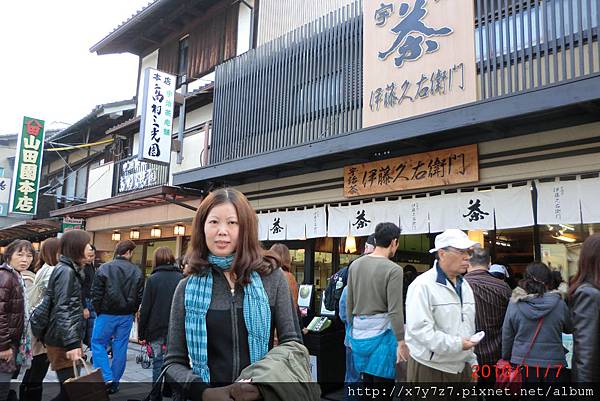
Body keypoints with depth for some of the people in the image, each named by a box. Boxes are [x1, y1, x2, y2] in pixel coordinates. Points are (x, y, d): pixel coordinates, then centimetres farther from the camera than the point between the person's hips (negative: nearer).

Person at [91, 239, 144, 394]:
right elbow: (140, 296, -1)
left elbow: (96, 294, -8)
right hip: (127, 317, 3)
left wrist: (98, 311, 6)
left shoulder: (104, 268, -9)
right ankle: (114, 383, 19)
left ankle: (107, 378, 1)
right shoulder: (137, 272, -3)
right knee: (120, 349, 11)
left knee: (98, 344, 12)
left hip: (106, 315, -2)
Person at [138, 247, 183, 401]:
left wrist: (141, 332, 3)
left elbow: (145, 308, -5)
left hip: (157, 329, -1)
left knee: (158, 363, 8)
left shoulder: (153, 279, -6)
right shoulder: (181, 278, -1)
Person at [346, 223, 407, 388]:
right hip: (381, 332, -6)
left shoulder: (355, 265, 4)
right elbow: (394, 311, -17)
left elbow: (349, 303, 9)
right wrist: (401, 342, -11)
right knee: (383, 381, 4)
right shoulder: (393, 269, -14)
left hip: (359, 331, 6)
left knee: (366, 380, 18)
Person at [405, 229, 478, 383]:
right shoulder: (423, 285, -16)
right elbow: (419, 328, -24)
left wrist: (472, 362, 16)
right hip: (430, 369, -7)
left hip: (461, 366, 7)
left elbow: (468, 326, 18)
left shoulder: (464, 285, 12)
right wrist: (456, 345, -23)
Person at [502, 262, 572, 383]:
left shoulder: (514, 304, -9)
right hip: (553, 366, 0)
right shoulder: (559, 304, -10)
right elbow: (569, 329, 10)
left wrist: (506, 359, 13)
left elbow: (507, 336, 0)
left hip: (522, 364, 0)